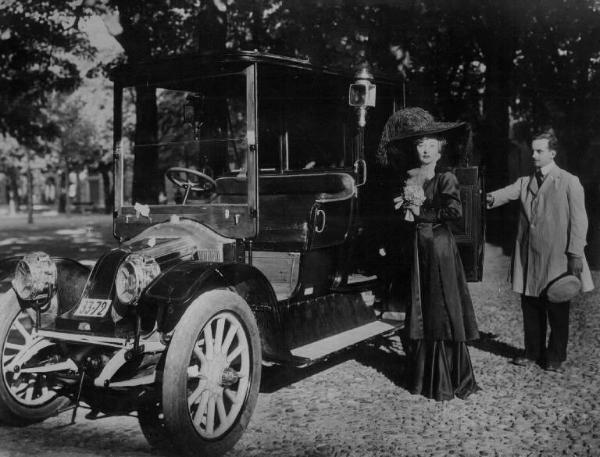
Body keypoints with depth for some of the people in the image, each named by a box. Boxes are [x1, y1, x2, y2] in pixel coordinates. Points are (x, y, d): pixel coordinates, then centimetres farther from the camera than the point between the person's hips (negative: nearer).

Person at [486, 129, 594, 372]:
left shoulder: (569, 182, -1)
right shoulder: (525, 182, 12)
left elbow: (579, 221, -4)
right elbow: (507, 193, -5)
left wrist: (575, 255, -10)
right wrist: (491, 198, -29)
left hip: (557, 257, -4)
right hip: (529, 256, 4)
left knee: (557, 310, 5)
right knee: (530, 306, 10)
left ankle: (555, 357, 19)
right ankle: (533, 352, 25)